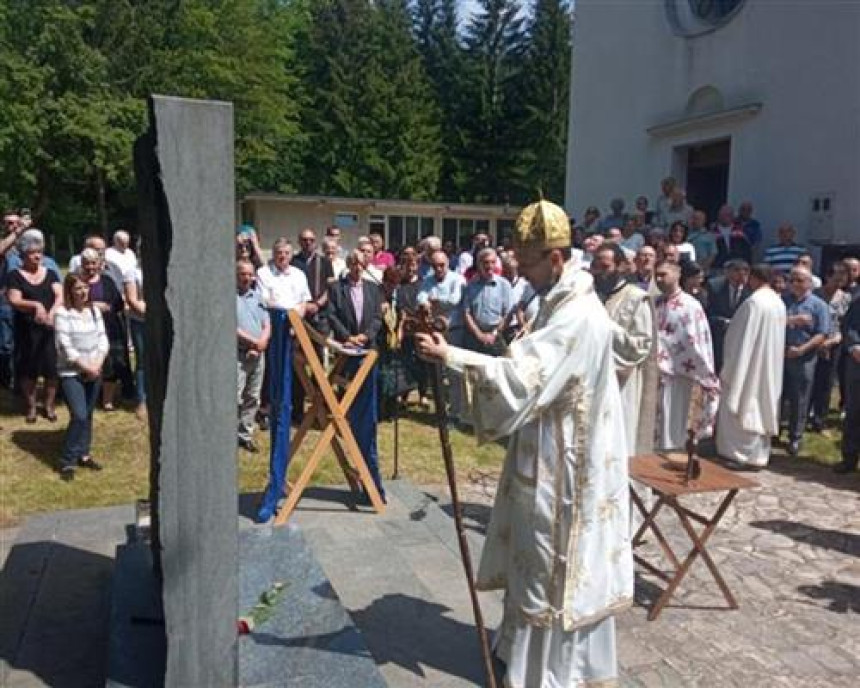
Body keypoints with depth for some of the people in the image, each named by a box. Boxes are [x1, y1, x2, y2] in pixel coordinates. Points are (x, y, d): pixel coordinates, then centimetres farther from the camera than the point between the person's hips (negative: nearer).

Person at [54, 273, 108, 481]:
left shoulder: (94, 310, 6)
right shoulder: (62, 313, -10)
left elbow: (103, 339, 4)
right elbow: (65, 346, -15)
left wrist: (97, 365, -9)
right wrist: (86, 367, -14)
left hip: (94, 371, 5)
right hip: (71, 372, -5)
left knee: (87, 415, 11)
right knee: (79, 416, -13)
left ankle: (83, 454, 25)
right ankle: (67, 461, -1)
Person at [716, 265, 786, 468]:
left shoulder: (753, 301, -19)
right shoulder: (779, 303, 7)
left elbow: (742, 339, -18)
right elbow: (777, 338, 12)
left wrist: (729, 370, -12)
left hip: (749, 365, -8)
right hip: (771, 366, 8)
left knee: (741, 408, 1)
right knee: (763, 408, 13)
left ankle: (740, 455, 4)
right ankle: (759, 456, 19)